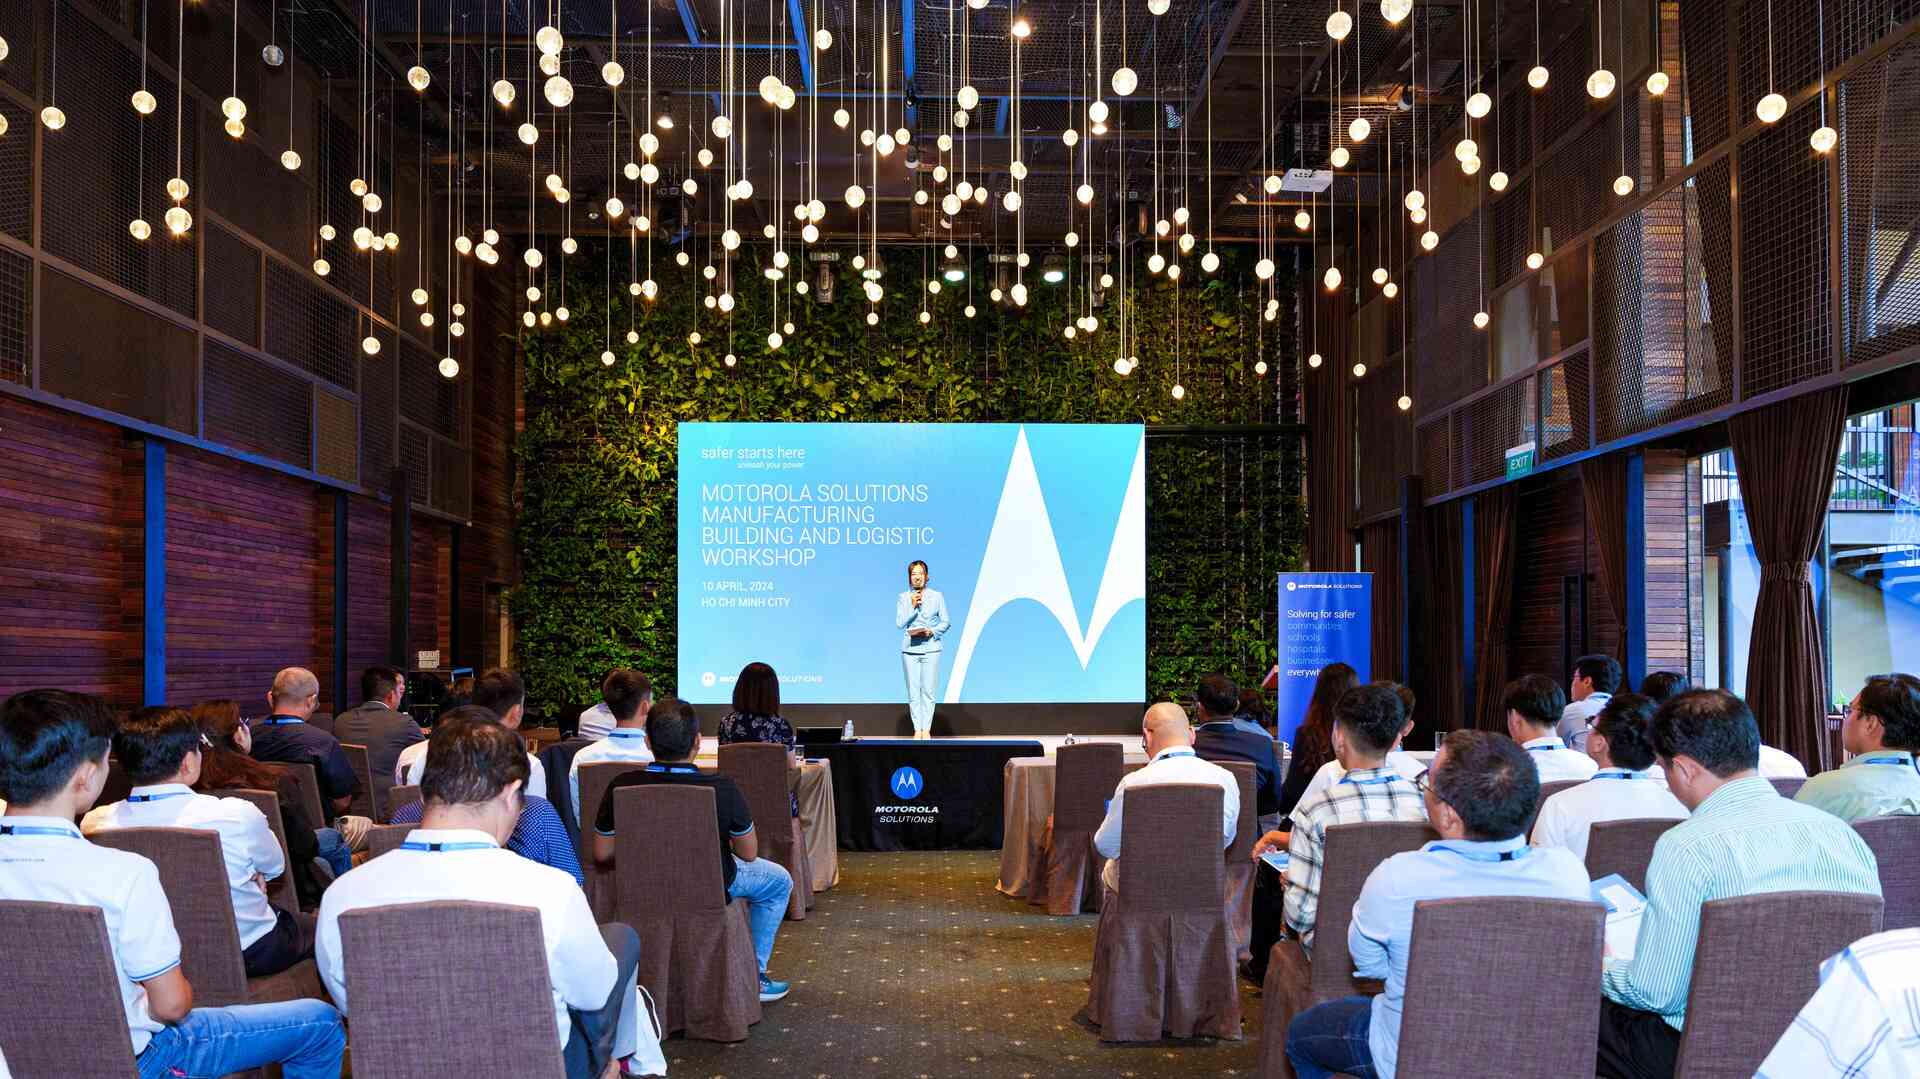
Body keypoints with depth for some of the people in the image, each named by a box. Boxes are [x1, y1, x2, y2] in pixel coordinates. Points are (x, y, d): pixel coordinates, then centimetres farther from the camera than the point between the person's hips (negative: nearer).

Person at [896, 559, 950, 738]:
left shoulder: (937, 597, 6)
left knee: (928, 691, -4)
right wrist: (913, 607, -11)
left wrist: (932, 632, -10)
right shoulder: (903, 598, 6)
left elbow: (945, 622, 7)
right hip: (910, 649, 1)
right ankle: (917, 729, 5)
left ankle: (926, 729, 1)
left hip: (931, 649, -1)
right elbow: (899, 623, -2)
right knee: (913, 692, -1)